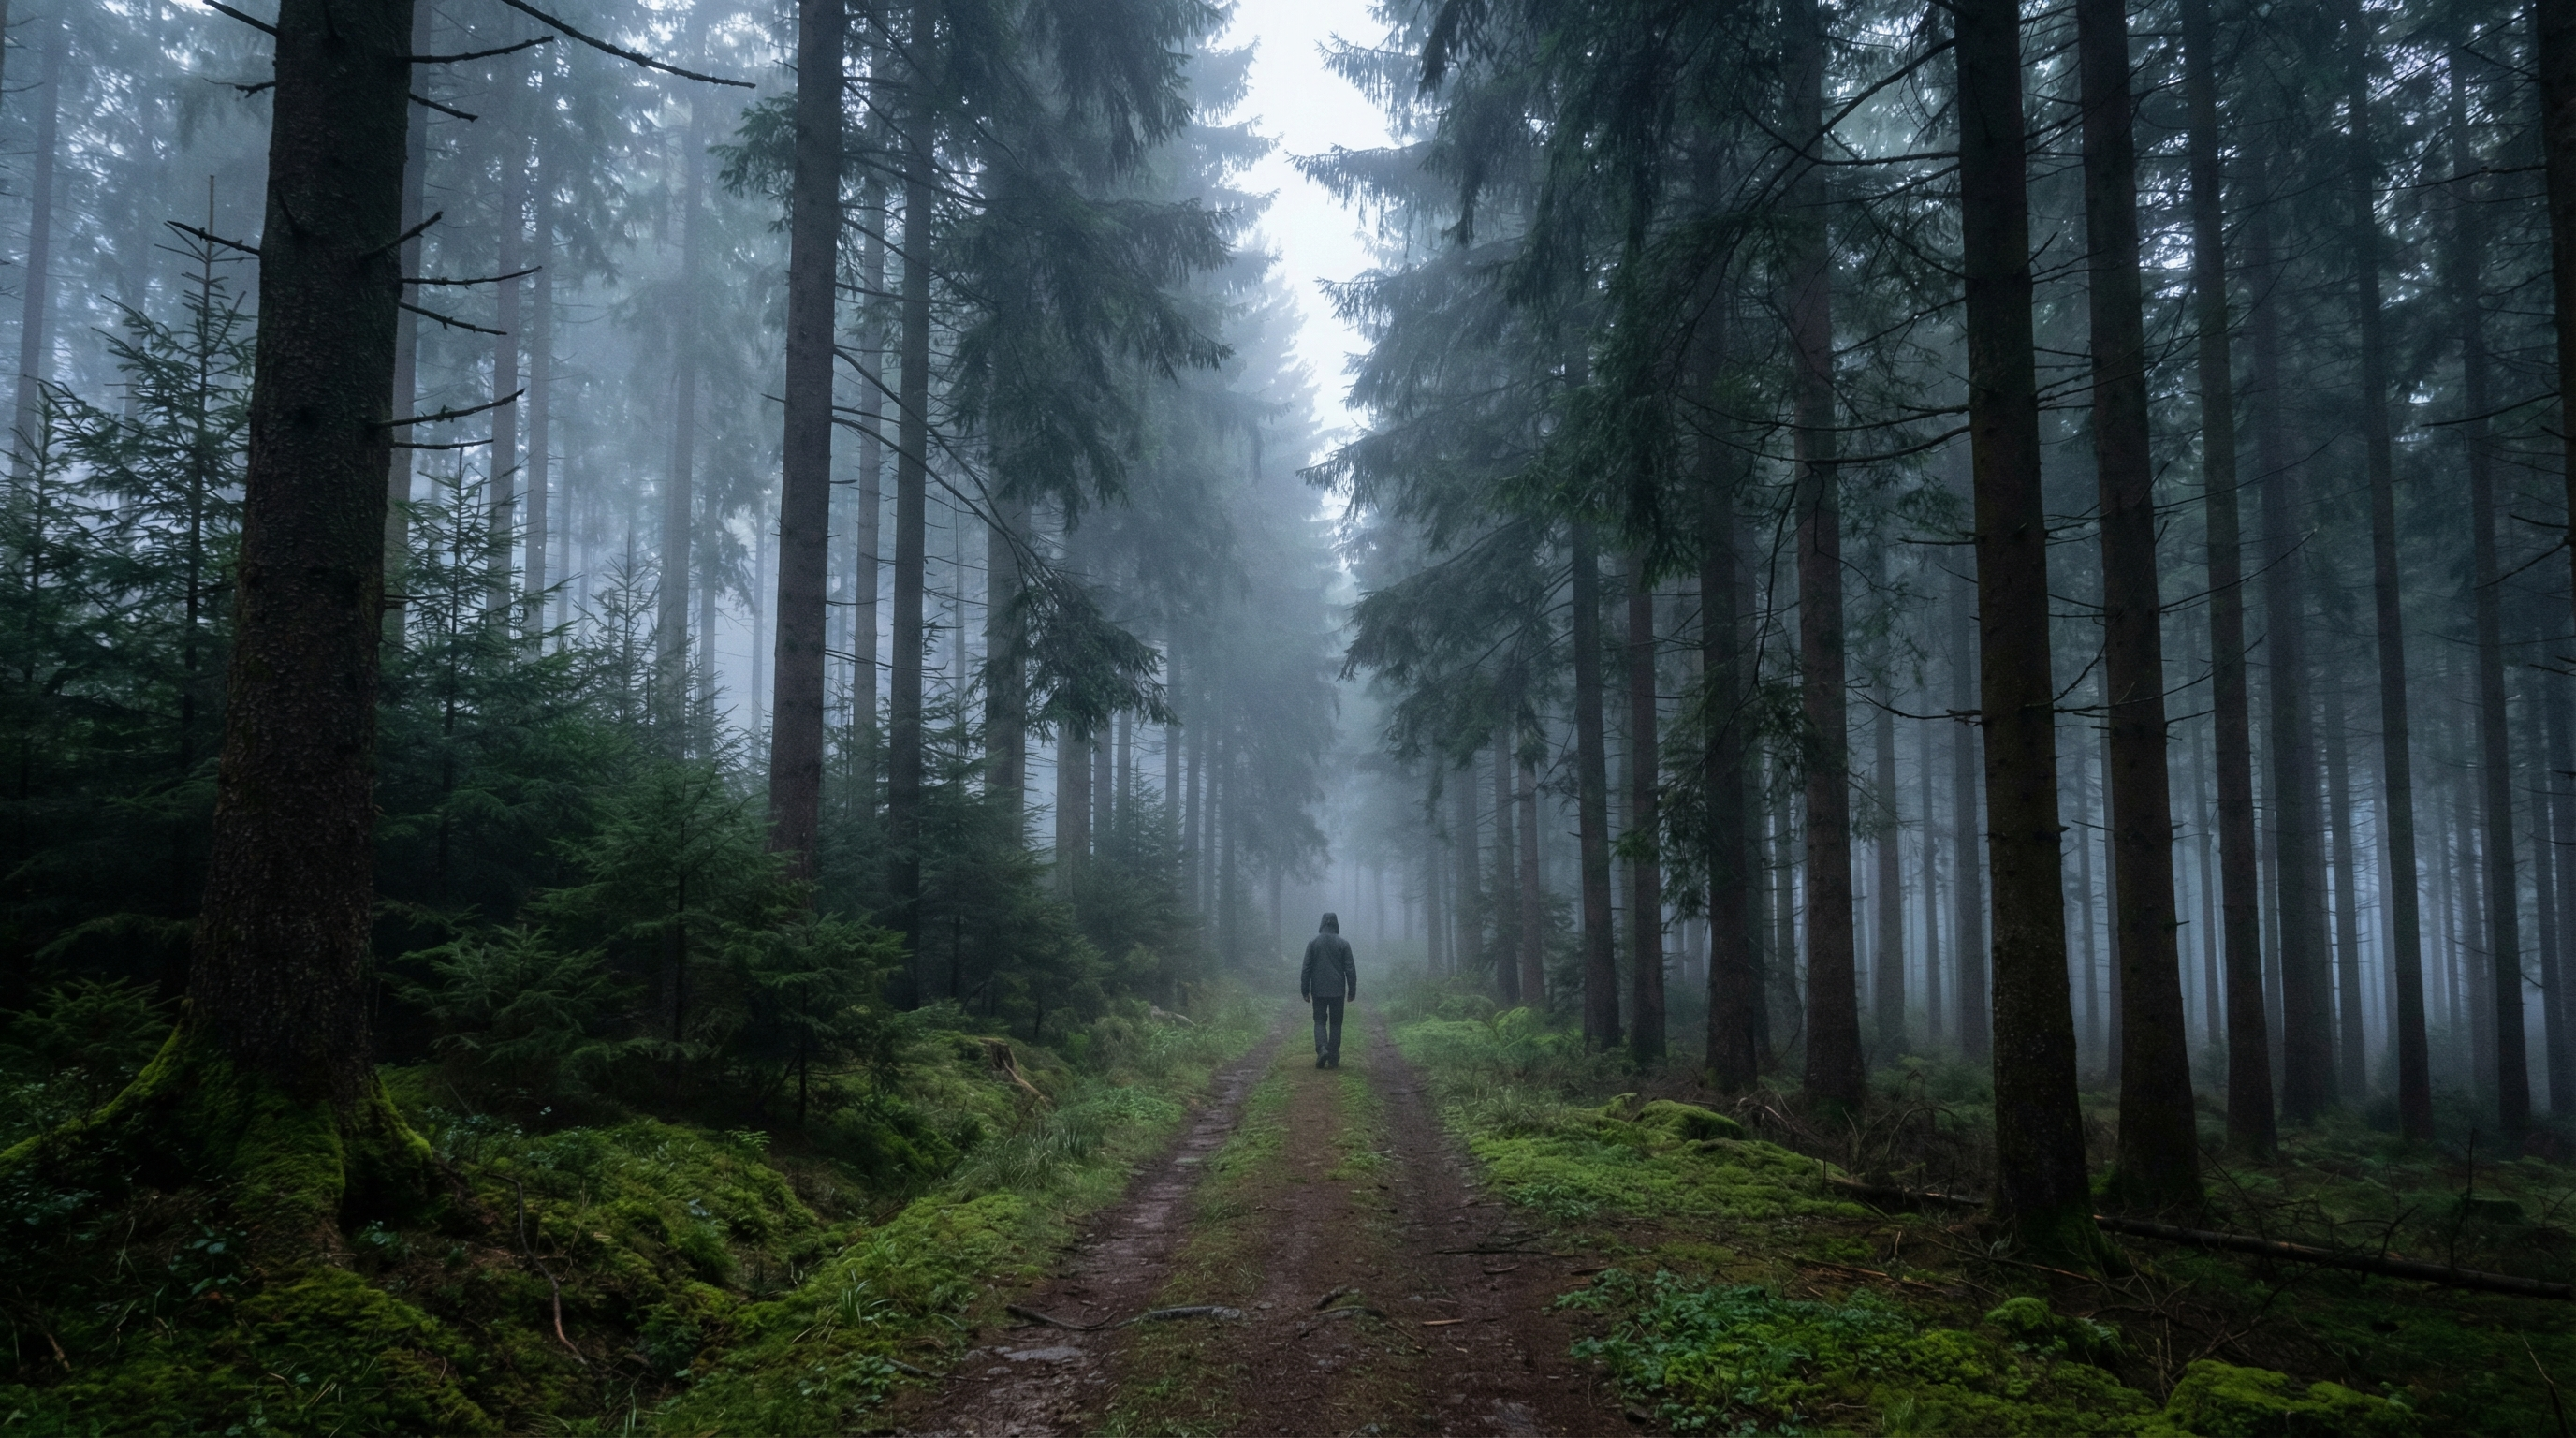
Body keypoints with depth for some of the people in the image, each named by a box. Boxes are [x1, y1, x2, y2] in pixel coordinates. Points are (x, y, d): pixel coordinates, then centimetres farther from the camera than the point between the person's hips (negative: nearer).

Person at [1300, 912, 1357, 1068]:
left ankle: (1322, 1048, -18)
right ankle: (1333, 1059, 5)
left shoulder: (1313, 943, -1)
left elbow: (1306, 968, 0)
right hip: (1337, 991, 0)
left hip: (1319, 991, 0)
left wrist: (1305, 990, 5)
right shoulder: (1343, 944, -2)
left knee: (1320, 1021, 7)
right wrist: (1352, 990, 6)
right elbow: (1350, 969, -1)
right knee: (1335, 1023, 8)